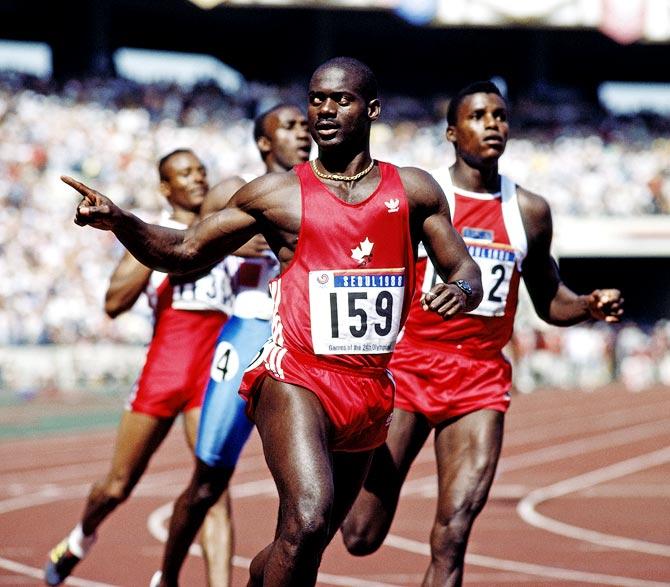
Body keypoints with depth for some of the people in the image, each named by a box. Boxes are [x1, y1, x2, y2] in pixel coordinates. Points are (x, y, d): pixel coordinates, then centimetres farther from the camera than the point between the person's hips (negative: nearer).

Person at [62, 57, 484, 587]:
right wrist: (118, 221, -13)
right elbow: (184, 252, 5)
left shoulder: (413, 191, 7)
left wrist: (462, 290, -14)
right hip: (296, 380, -4)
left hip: (371, 389, 4)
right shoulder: (276, 194, 1)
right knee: (308, 520, -27)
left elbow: (465, 271, 11)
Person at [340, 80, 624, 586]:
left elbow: (550, 302, 19)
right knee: (362, 537, 0)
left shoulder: (530, 212, 8)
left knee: (452, 536, -11)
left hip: (482, 377, 2)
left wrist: (591, 306, -1)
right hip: (408, 367, -2)